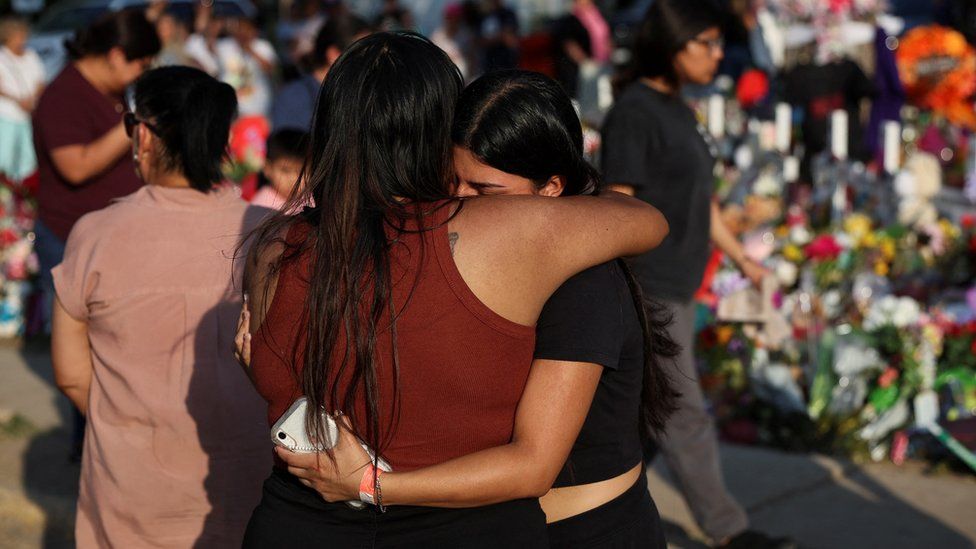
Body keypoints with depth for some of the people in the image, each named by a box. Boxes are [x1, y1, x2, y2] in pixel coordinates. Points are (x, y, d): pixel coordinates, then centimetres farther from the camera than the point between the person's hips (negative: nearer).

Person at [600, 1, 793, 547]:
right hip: (646, 289, -9)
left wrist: (742, 258, 24)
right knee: (684, 413, -1)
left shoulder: (678, 111, 12)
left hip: (676, 287, 9)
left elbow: (699, 197, 21)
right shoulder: (633, 112, -16)